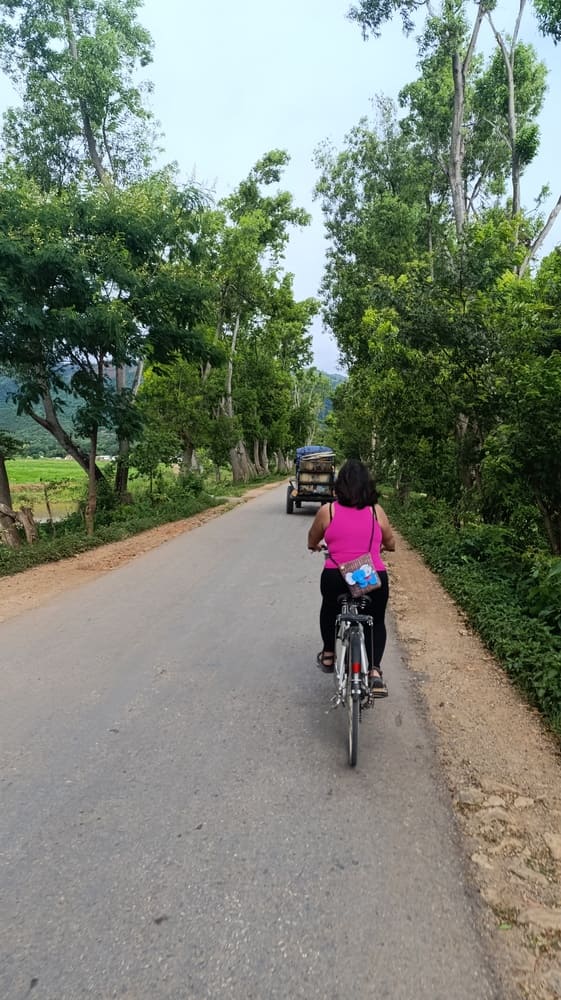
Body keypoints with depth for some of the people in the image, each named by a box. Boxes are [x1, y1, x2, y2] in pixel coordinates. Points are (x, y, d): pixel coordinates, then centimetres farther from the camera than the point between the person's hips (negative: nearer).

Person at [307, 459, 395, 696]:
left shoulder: (327, 511, -3)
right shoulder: (377, 511, 1)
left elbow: (312, 541, 14)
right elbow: (391, 544, 15)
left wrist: (316, 546, 36)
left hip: (335, 579, 0)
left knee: (329, 608, 32)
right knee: (377, 621, 24)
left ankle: (328, 656, 39)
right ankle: (375, 671, 8)